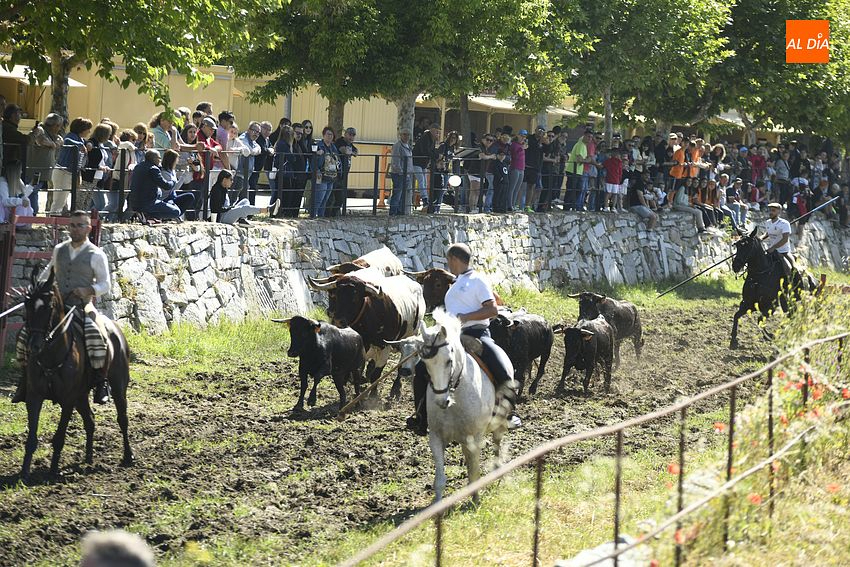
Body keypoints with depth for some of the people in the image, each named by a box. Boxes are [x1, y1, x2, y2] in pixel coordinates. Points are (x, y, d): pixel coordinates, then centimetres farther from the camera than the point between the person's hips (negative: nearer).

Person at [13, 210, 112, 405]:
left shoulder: (96, 255, -3)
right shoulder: (59, 250, 12)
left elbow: (105, 284, 0)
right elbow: (50, 270, 30)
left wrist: (89, 290, -18)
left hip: (83, 307, -5)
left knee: (95, 334, -32)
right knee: (25, 333, -7)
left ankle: (101, 383, -20)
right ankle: (25, 379, 6)